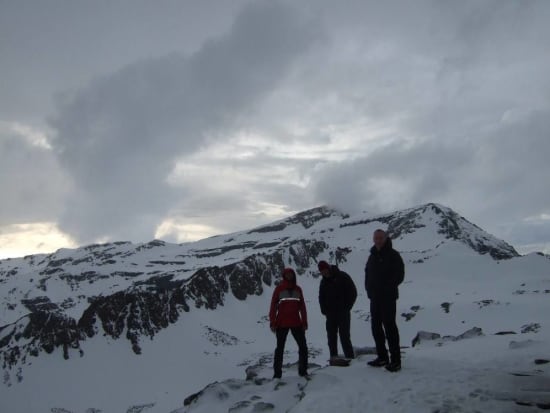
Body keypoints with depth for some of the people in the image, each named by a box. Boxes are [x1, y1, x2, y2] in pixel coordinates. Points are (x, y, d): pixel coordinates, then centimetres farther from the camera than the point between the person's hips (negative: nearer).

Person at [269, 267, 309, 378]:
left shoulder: (297, 289, 8)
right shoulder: (279, 289, -3)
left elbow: (302, 307, 10)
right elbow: (273, 306, -4)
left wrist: (304, 322, 6)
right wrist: (272, 322, -8)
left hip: (296, 323, 3)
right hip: (282, 323, -3)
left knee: (303, 346, 2)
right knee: (280, 348, 4)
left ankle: (303, 370, 14)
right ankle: (277, 373, 12)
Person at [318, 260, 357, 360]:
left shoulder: (342, 277, -5)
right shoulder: (324, 282, 10)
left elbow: (353, 292, -4)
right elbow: (321, 297, 18)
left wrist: (347, 306, -7)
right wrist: (324, 310, 5)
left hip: (343, 311, -5)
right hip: (330, 313, 5)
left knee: (344, 334, -9)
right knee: (331, 334, 4)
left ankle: (350, 356, -5)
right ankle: (333, 356, 10)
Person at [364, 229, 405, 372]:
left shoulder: (393, 255, -8)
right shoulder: (373, 255, 14)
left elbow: (399, 275, -12)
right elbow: (367, 273, 20)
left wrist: (387, 287, -14)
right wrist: (369, 288, 6)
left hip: (388, 297, -8)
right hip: (375, 297, 8)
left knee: (389, 326, -8)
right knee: (376, 326, 11)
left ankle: (395, 360, -3)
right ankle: (382, 357, 22)